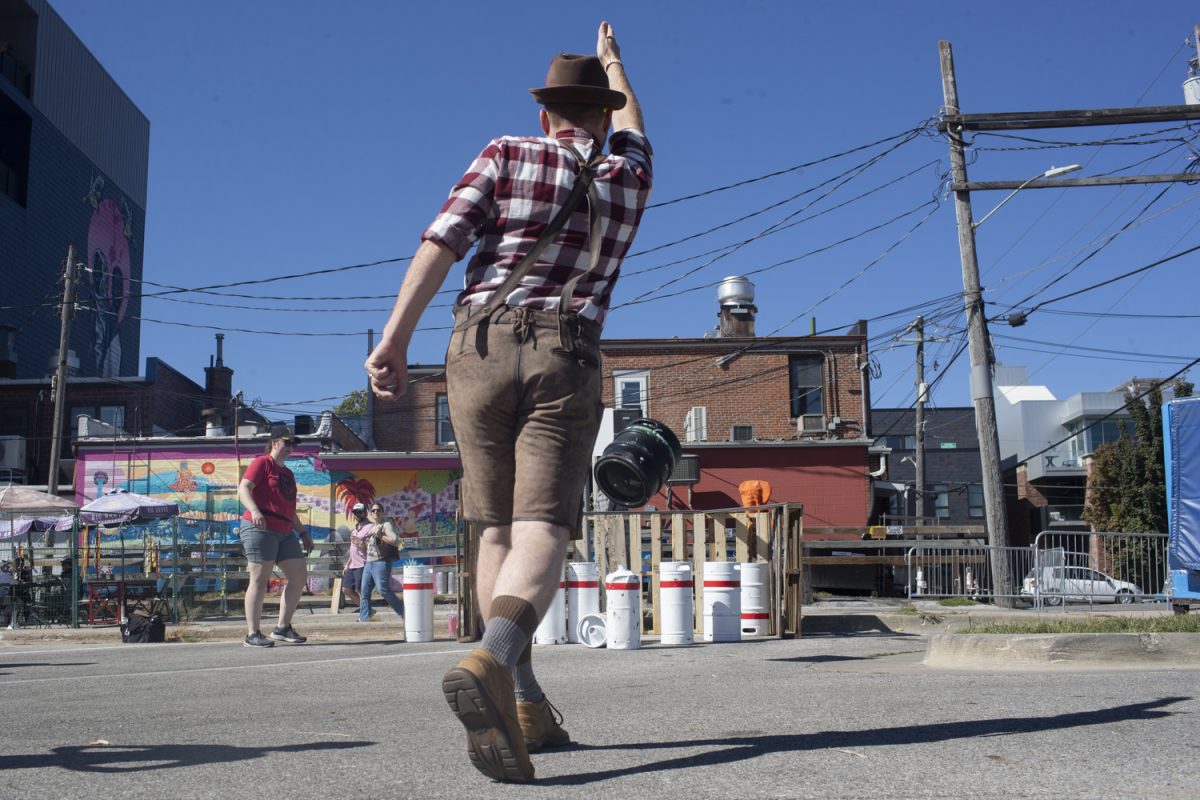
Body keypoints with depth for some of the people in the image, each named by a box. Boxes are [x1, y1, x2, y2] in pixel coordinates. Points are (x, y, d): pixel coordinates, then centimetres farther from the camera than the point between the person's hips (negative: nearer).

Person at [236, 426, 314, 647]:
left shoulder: (288, 473, 24)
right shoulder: (262, 463, -1)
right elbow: (243, 488, -13)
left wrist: (303, 533, 25)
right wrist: (254, 510, -30)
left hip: (284, 533, 9)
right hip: (260, 529, -9)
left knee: (299, 576, 4)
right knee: (260, 579, -8)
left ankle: (283, 628, 12)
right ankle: (253, 634, -4)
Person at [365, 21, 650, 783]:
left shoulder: (507, 154, 9)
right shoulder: (627, 174, 16)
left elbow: (443, 238, -6)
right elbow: (631, 126, 41)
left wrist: (394, 337, -9)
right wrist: (614, 62, 59)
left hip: (479, 351, 2)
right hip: (565, 359, -1)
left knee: (499, 531, 13)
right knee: (542, 535, -14)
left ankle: (525, 701, 12)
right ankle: (488, 665, -43)